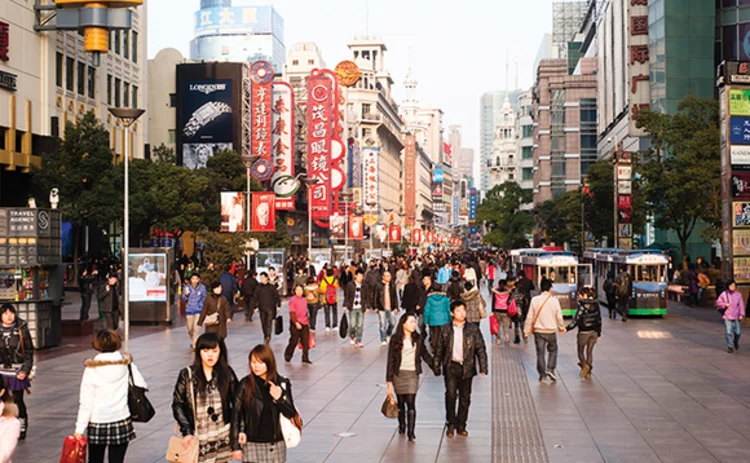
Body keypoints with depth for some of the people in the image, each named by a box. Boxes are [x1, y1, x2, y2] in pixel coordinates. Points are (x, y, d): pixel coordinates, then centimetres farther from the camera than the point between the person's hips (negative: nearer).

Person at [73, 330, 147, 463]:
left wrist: (79, 428, -5)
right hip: (121, 421, 1)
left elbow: (85, 402, -9)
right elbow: (142, 386, -5)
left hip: (97, 423, -1)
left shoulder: (91, 369, -9)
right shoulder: (127, 365, -5)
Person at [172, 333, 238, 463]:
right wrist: (187, 432, -11)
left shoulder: (227, 373, 1)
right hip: (196, 439, -2)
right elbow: (177, 404, -2)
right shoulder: (187, 374, -4)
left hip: (222, 441, 2)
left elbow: (236, 404, 6)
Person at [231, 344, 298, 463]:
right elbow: (236, 414, -2)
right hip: (252, 444, -2)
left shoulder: (282, 383, -2)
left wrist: (279, 398, -19)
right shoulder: (245, 384, -6)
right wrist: (236, 445, -3)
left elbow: (291, 414, -1)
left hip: (276, 445, 2)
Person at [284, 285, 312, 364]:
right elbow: (292, 313, -14)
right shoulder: (293, 300, -9)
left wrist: (308, 321, 21)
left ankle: (305, 358, 6)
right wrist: (296, 323, -21)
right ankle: (287, 356, 16)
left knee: (305, 341, 2)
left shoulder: (304, 300, 13)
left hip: (304, 324, 6)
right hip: (296, 323, -6)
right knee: (294, 341, -1)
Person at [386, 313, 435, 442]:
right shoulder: (395, 339, -4)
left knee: (411, 403, -8)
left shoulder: (418, 339, 3)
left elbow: (425, 355, 15)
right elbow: (391, 360, -2)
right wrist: (389, 380, -4)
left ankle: (411, 432, -7)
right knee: (401, 402, 11)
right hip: (399, 374, 0)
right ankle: (402, 425, 33)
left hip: (412, 374, 0)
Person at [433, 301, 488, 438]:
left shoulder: (473, 330, 2)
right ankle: (450, 424, 5)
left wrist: (483, 368, -2)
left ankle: (461, 425, 20)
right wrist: (436, 367, 7)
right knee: (451, 395, -9)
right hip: (451, 367, -1)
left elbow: (481, 349, 3)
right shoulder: (445, 330, 2)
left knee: (465, 397, 7)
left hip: (467, 368, 1)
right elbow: (439, 349, 8)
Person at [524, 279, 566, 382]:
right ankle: (550, 369, 4)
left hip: (538, 331, 1)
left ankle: (542, 375, 8)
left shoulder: (535, 300, -5)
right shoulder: (554, 300, -8)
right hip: (551, 331, -1)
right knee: (553, 350, 18)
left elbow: (530, 317, -3)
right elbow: (559, 316, -1)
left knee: (540, 352, 8)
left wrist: (526, 331, 7)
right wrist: (561, 328, 16)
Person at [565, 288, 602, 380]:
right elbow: (599, 320, 10)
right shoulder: (596, 305, 4)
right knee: (589, 352, 13)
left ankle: (585, 365, -17)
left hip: (584, 332, -6)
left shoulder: (582, 306, -15)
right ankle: (588, 373, 13)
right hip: (594, 332, 6)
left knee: (580, 351, 9)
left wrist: (567, 328, -18)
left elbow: (576, 319, -20)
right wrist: (599, 333, 17)